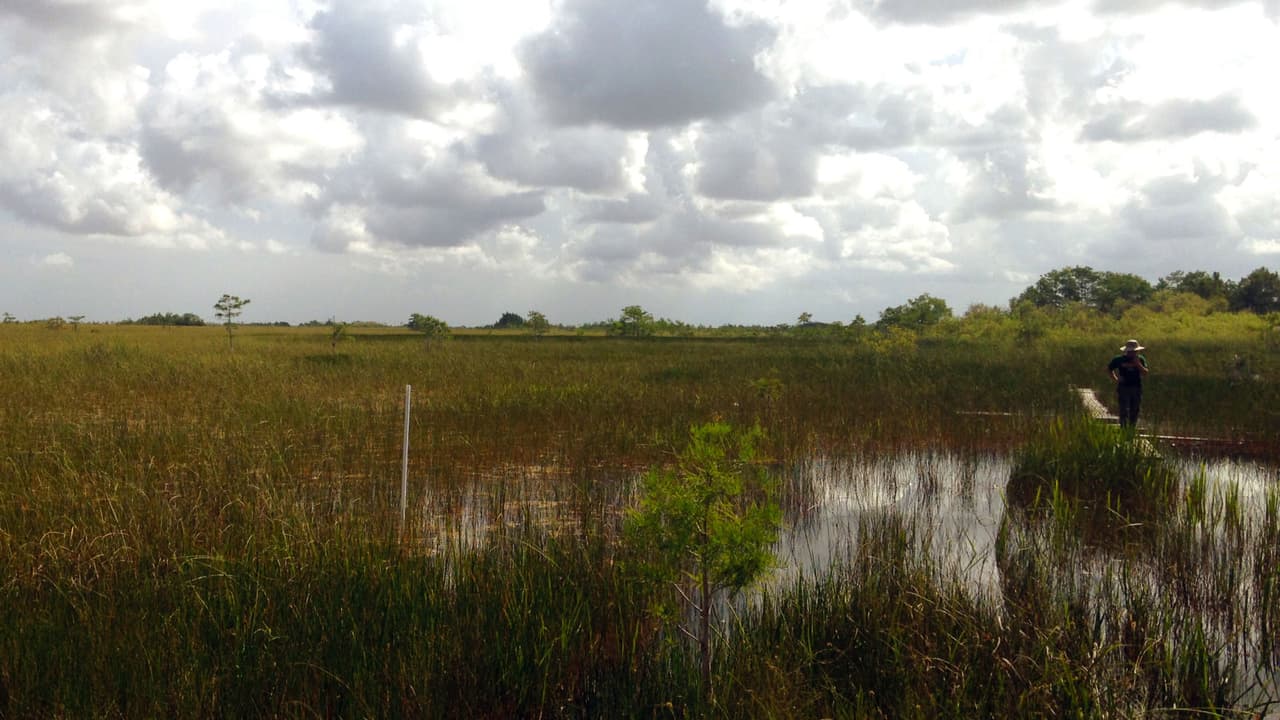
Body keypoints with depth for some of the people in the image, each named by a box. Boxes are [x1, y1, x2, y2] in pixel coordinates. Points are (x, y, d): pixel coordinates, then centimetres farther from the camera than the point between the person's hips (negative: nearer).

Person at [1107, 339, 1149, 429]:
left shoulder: (1140, 359, 3)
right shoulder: (1119, 359, -1)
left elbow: (1145, 373, -6)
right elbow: (1109, 368, 12)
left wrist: (1138, 364, -18)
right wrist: (1115, 378, -1)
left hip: (1137, 388, 3)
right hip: (1123, 388, -2)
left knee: (1135, 411, 8)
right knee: (1124, 411, -7)